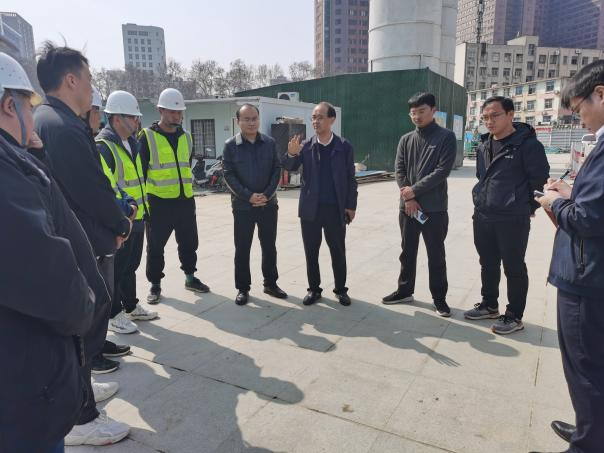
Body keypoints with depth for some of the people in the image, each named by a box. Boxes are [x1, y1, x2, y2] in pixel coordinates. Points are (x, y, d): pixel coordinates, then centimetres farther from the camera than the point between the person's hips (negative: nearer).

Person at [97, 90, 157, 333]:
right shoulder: (103, 146, -16)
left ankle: (131, 306, 34)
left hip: (136, 217, 9)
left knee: (131, 265, 20)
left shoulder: (131, 143, 14)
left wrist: (141, 206, 19)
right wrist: (124, 209, -28)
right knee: (116, 268, 3)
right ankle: (114, 315, 17)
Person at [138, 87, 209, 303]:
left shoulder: (186, 137, 12)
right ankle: (155, 284, 19)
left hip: (185, 200, 5)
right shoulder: (147, 137, -5)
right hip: (158, 202, -5)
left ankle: (190, 277, 30)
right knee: (156, 246, 5)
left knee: (189, 241, 13)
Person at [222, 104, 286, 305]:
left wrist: (267, 194, -10)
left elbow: (277, 169, 3)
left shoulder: (270, 143, 4)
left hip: (268, 204, 2)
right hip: (242, 206, -2)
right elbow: (229, 175, -6)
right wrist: (248, 196, -16)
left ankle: (270, 283, 26)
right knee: (242, 248, 5)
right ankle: (242, 288, 18)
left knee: (269, 246, 11)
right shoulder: (230, 145, -2)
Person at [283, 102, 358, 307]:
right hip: (310, 208, 1)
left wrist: (351, 205, -2)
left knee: (338, 252, 8)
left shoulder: (344, 146, 0)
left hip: (336, 209, -1)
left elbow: (351, 179, 2)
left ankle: (341, 289, 23)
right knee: (311, 252, 8)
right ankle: (314, 289, 23)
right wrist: (291, 154, -25)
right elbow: (289, 168, -4)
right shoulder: (306, 146, 3)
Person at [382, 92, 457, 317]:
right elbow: (399, 171, 2)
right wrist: (408, 198, -10)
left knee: (436, 255, 4)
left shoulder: (446, 137, -3)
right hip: (408, 207, 4)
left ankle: (439, 297, 18)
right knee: (407, 252, 13)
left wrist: (414, 190, -12)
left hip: (434, 208, -4)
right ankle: (405, 291, 27)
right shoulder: (406, 140, 9)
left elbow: (442, 171, -12)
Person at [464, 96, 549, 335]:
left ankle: (514, 316, 18)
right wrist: (481, 199, 15)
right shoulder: (483, 146, 10)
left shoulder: (527, 144, -12)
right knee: (488, 265, 17)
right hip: (482, 217, 7)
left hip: (513, 220, -7)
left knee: (514, 268, 5)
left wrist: (527, 207, -2)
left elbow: (539, 179, -9)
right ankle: (489, 305, 34)